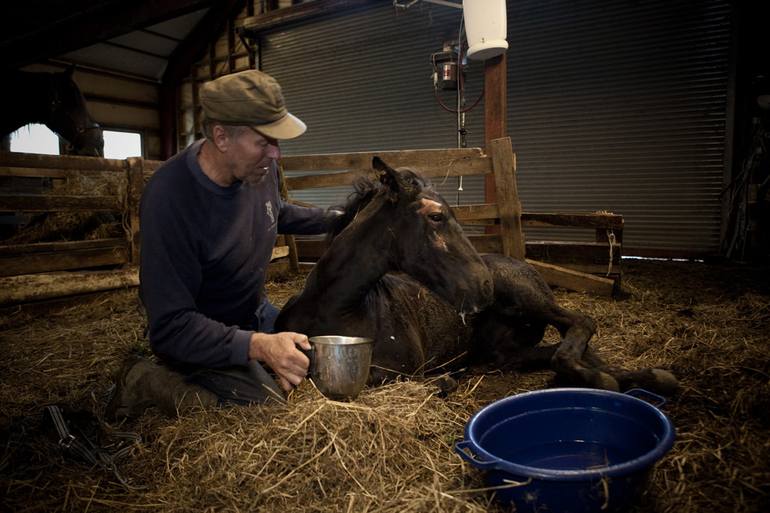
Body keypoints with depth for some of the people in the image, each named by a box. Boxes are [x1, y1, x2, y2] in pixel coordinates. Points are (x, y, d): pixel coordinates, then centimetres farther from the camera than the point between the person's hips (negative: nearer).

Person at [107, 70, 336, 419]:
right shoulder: (168, 198, -32)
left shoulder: (259, 168, -10)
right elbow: (171, 326, -30)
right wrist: (257, 346, -42)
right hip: (197, 340, -8)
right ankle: (150, 384, -5)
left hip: (255, 315, 8)